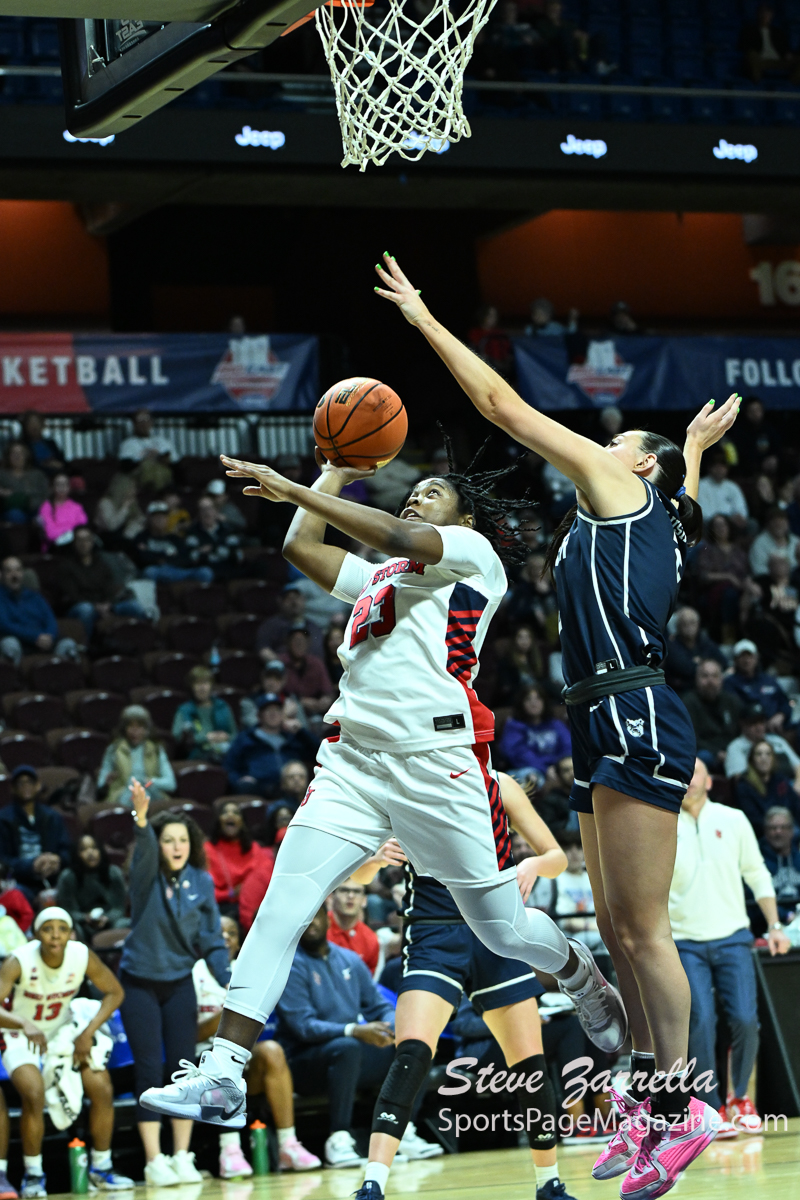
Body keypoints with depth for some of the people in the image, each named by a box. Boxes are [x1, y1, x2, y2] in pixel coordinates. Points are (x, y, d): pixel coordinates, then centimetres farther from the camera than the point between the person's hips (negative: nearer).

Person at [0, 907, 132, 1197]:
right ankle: (33, 1175, -8)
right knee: (34, 1094, -26)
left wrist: (88, 1033, -15)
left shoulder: (83, 956, -19)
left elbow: (114, 992, -5)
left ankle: (101, 1168, 12)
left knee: (102, 1090, -7)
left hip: (63, 1029, 4)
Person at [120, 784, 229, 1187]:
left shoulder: (201, 882, -3)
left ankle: (182, 1157, 9)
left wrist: (230, 983, -11)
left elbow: (211, 939, 0)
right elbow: (144, 849, -35)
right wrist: (140, 817, -57)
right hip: (139, 983, -3)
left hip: (180, 983, 3)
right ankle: (154, 1162, -1)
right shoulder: (147, 875, -12)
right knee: (149, 1070, -5)